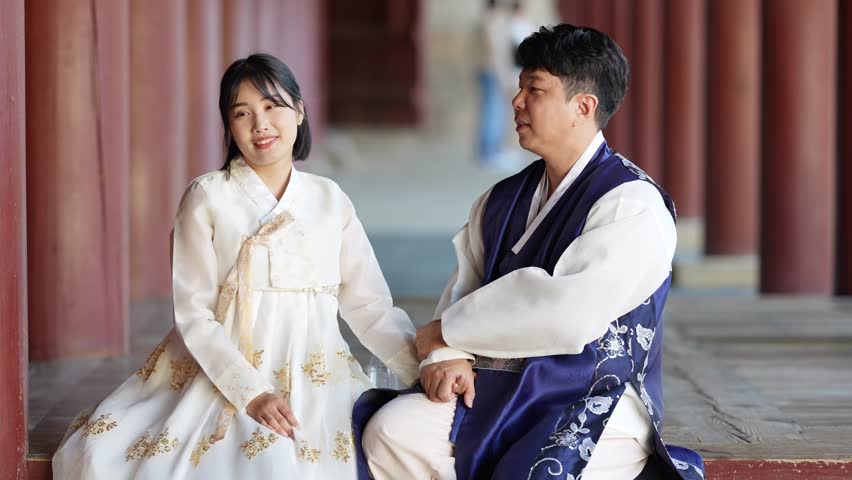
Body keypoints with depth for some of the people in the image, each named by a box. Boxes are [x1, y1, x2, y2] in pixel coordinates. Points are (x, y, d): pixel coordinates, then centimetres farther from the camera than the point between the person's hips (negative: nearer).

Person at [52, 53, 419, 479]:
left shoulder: (330, 200, 11)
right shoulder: (207, 198, 2)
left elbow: (369, 305, 7)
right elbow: (194, 313, -3)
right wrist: (252, 392, -15)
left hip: (316, 377, 1)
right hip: (225, 373, -1)